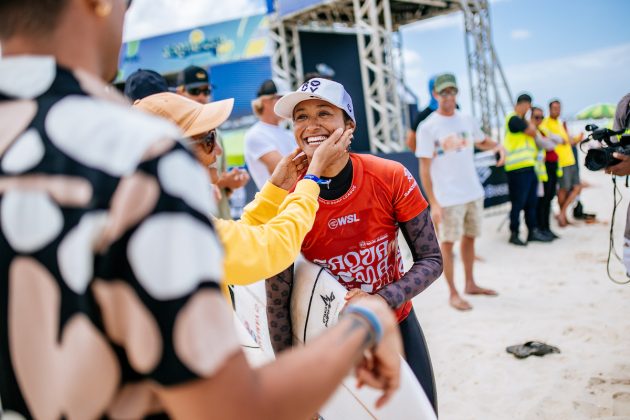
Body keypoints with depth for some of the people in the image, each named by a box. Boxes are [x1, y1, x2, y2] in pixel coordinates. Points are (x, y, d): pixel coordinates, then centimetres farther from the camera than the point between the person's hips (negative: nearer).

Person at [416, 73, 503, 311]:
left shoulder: (467, 121, 7)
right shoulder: (428, 127, -10)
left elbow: (482, 142, 24)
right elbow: (424, 168, -11)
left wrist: (497, 146, 0)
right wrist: (433, 203, -16)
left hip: (474, 193, 6)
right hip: (448, 198, -6)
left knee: (469, 238, 16)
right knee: (447, 243, 1)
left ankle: (470, 284, 31)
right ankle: (453, 293, 12)